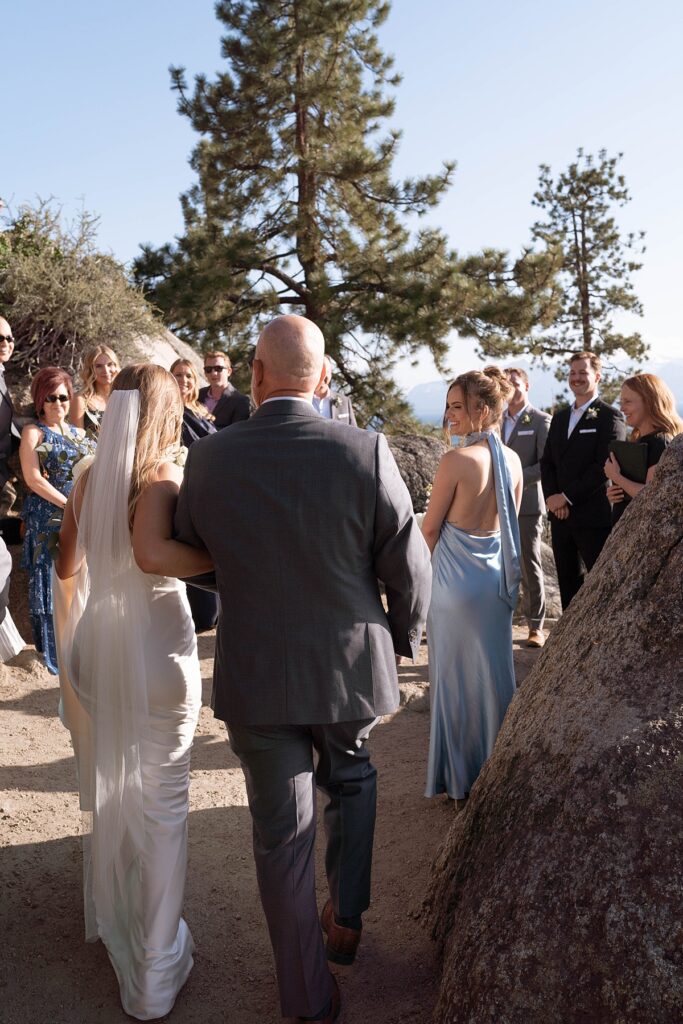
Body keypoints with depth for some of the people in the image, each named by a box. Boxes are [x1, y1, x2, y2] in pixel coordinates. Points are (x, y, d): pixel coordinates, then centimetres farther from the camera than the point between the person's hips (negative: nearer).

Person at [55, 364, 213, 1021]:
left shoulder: (89, 479, 2)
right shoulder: (163, 477, -16)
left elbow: (65, 566, 11)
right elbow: (153, 553, -34)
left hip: (91, 643, 6)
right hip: (153, 646, -6)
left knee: (107, 789, 24)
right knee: (160, 802, 7)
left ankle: (107, 912, 47)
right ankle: (153, 971, 18)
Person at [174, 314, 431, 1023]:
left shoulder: (208, 459, -11)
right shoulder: (366, 452, -16)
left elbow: (189, 555, 6)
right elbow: (410, 568, -9)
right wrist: (402, 638, 9)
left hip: (254, 674, 1)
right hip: (350, 666, 0)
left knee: (281, 832, 15)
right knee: (350, 783, 30)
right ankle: (346, 919, 40)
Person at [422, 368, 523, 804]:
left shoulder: (457, 460, -18)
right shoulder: (513, 459, 0)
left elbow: (431, 528, -10)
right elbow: (509, 523, 11)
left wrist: (425, 568, 7)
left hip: (456, 577, -6)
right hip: (498, 575, 6)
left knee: (456, 674, 8)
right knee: (494, 671, 16)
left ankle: (459, 775, 21)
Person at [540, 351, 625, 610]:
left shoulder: (610, 417, -6)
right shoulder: (559, 417, 17)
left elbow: (605, 465, -15)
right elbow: (547, 461, 13)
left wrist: (568, 497, -15)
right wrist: (552, 497, -4)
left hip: (594, 516, -7)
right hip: (560, 515, 7)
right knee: (568, 580, 14)